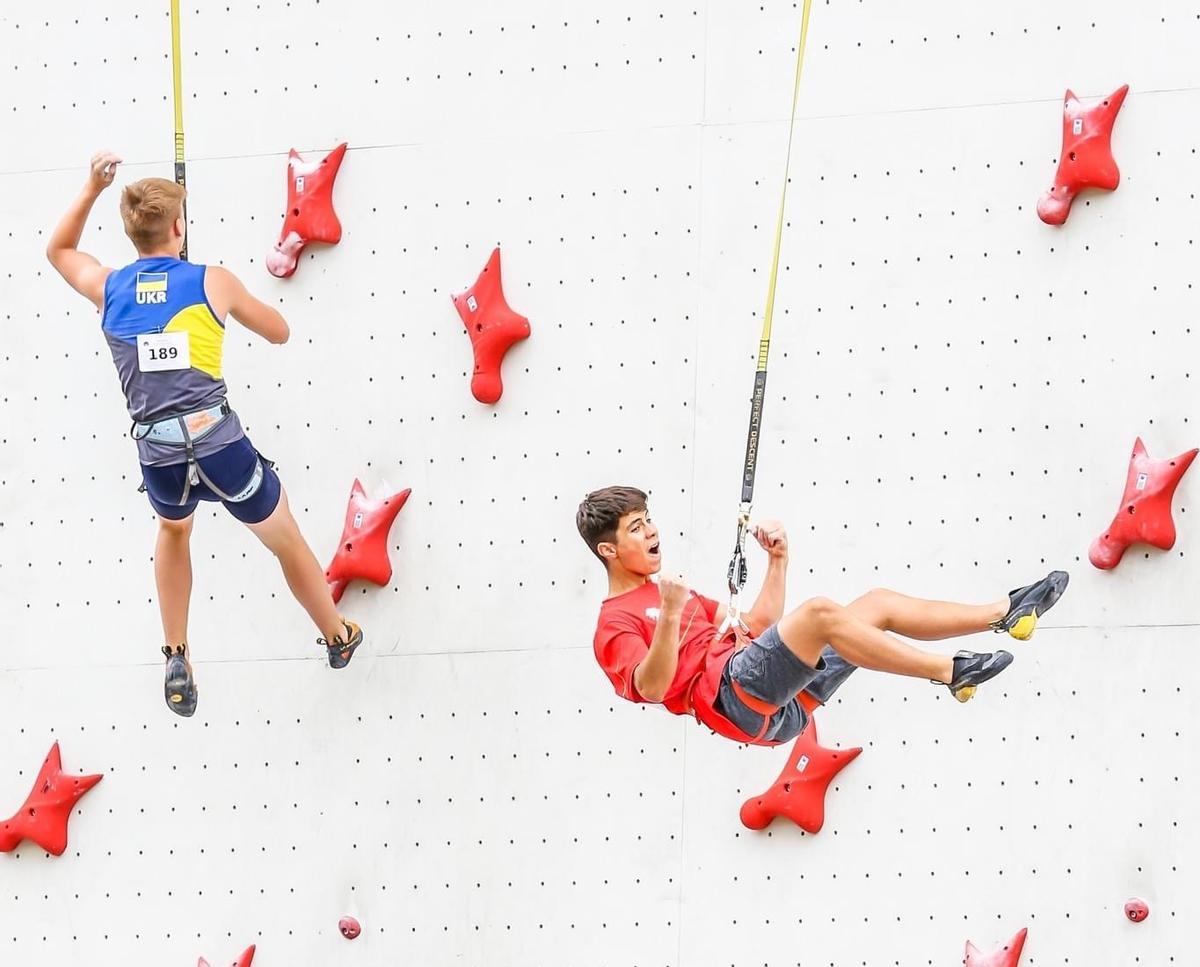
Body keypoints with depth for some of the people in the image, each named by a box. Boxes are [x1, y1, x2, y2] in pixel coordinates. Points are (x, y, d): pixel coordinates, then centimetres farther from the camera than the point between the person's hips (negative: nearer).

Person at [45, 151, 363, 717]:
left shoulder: (107, 287, 7)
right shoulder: (212, 282, 2)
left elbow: (57, 250, 31)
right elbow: (278, 332, 19)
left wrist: (92, 189, 29)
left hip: (158, 457, 3)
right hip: (219, 444, -3)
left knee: (173, 528, 37)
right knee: (287, 542, 23)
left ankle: (177, 664, 30)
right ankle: (339, 639, 44)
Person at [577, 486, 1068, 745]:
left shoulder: (670, 592, 31)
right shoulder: (616, 624, 3)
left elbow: (758, 627, 31)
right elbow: (651, 688, -17)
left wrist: (778, 562, 20)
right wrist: (670, 615, -29)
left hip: (778, 702, 9)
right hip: (734, 693, -9)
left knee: (878, 604, 5)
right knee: (820, 611, -29)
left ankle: (1005, 611, 4)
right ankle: (950, 673, -28)